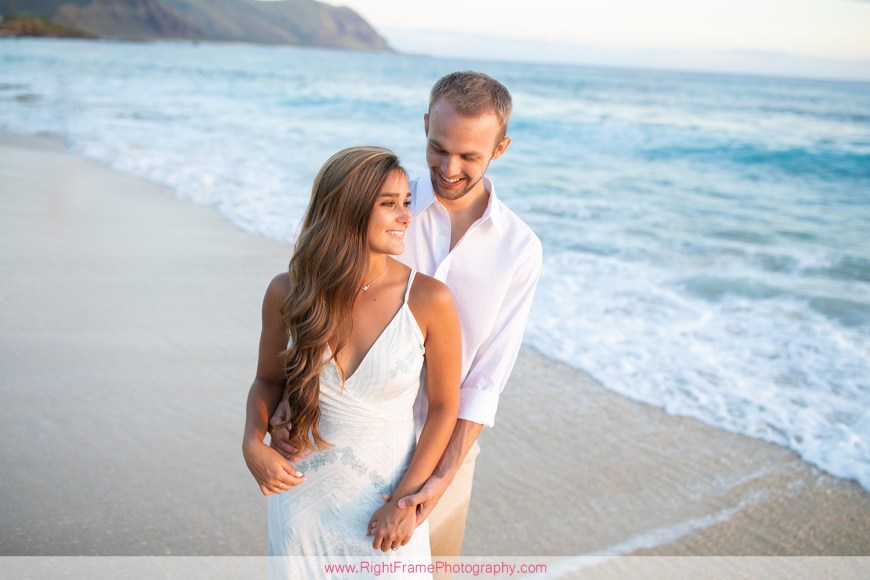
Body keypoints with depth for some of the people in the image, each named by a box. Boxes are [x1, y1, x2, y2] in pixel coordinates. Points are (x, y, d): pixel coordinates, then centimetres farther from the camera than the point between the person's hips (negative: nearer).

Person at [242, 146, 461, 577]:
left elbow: (444, 407, -7)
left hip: (386, 499, -1)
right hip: (302, 492, 2)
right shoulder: (287, 293, -12)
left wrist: (407, 500, -8)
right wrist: (253, 444, -13)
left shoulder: (429, 299, -17)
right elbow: (268, 381, 4)